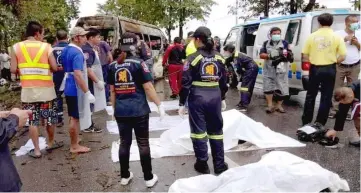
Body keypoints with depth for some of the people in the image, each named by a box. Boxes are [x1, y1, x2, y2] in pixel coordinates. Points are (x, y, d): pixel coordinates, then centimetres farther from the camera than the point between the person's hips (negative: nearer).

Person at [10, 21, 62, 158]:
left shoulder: (16, 47, 0)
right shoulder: (46, 47, -5)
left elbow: (13, 70, -2)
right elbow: (54, 68, -8)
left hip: (28, 90, 1)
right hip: (46, 89, -1)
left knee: (32, 120, 8)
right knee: (50, 118, 15)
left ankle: (36, 150, 14)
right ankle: (51, 143, 31)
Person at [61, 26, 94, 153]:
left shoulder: (66, 50, 11)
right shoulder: (77, 52, -20)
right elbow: (78, 74, -29)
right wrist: (87, 92, -27)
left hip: (68, 87, 10)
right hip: (76, 89, -10)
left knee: (73, 116, 20)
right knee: (75, 117, 1)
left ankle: (74, 140, 35)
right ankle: (74, 146, 13)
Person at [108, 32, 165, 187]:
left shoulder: (113, 66, 5)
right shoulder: (138, 63, -7)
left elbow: (112, 91, 10)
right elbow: (148, 87, -10)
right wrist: (159, 105, -3)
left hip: (121, 111, 4)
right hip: (139, 110, -4)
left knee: (124, 143, 14)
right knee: (143, 144, 6)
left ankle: (125, 176, 26)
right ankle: (149, 178, 15)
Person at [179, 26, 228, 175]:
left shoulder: (193, 58, -8)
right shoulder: (219, 58, 6)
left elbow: (186, 83, -9)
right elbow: (223, 80, 12)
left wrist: (182, 103, -1)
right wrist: (222, 98, 24)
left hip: (197, 97, -4)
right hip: (215, 97, 4)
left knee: (199, 130, 8)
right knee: (216, 130, 14)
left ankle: (202, 164, 17)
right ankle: (219, 165, 22)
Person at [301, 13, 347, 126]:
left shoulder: (312, 36, -1)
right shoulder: (337, 37, -3)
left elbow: (305, 56, -1)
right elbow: (342, 57, -5)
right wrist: (333, 62, 13)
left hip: (315, 69, 1)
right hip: (329, 69, -1)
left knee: (311, 96, 13)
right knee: (326, 97, 8)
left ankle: (306, 121, 19)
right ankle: (320, 123, 11)